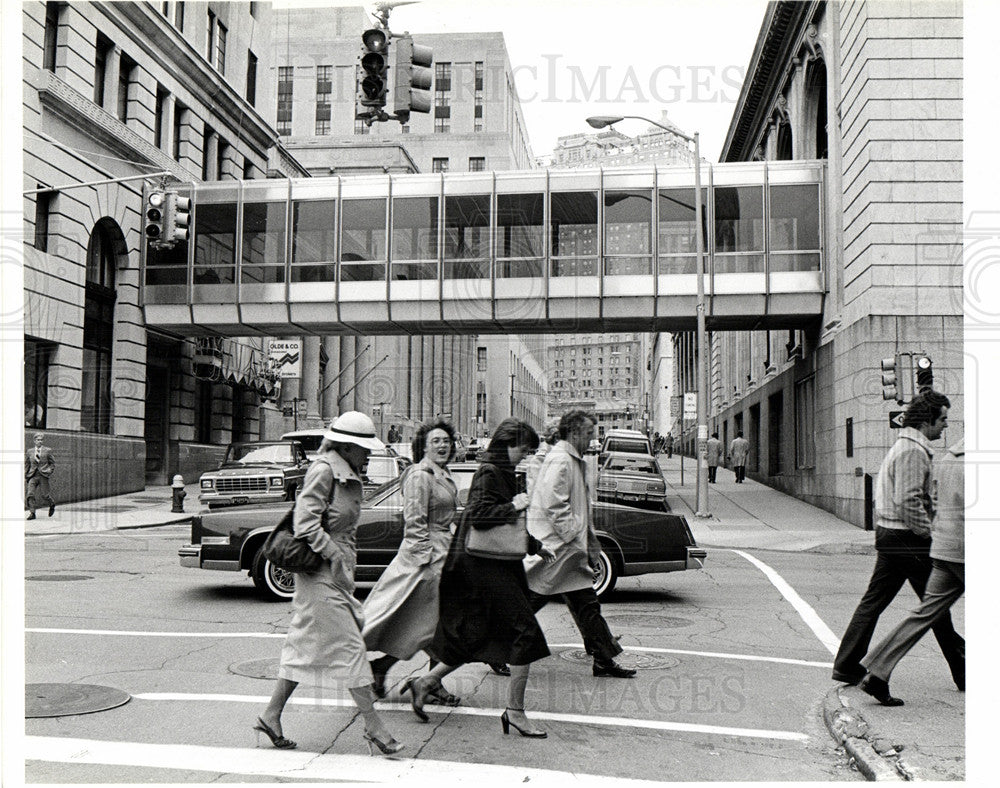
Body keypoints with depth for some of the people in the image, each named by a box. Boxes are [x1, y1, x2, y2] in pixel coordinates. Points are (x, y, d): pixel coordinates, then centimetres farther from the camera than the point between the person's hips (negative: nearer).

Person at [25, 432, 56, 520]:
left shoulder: (47, 450, 4)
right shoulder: (29, 451, 10)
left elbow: (52, 463, 11)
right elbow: (26, 465, 16)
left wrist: (49, 471, -4)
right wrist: (25, 477, 12)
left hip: (43, 475, -2)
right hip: (32, 476, 2)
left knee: (44, 495, -2)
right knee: (30, 494, -12)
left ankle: (52, 504, 30)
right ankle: (32, 513, -7)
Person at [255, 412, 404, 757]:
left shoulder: (349, 477, 13)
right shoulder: (323, 471, -15)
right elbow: (306, 524, -20)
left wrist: (346, 562, 11)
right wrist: (336, 559, -18)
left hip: (337, 573, 9)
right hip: (322, 573, -9)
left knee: (305, 646, 13)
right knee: (348, 645, -4)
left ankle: (271, 715, 22)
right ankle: (373, 725, 2)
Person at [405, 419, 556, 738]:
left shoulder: (503, 473, 17)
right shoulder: (489, 473, -13)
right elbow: (478, 514, -26)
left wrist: (535, 547, 25)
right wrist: (513, 506, -19)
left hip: (496, 564, 10)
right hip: (487, 565, -10)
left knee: (479, 637, 13)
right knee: (525, 630, -8)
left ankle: (426, 682, 22)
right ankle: (514, 711, -1)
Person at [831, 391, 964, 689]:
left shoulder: (902, 446, 17)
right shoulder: (913, 451, -16)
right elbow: (908, 501, -24)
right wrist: (930, 534, -17)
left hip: (888, 533, 10)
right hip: (907, 538, -10)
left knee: (874, 600, 9)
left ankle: (846, 665, 10)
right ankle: (962, 672, 14)